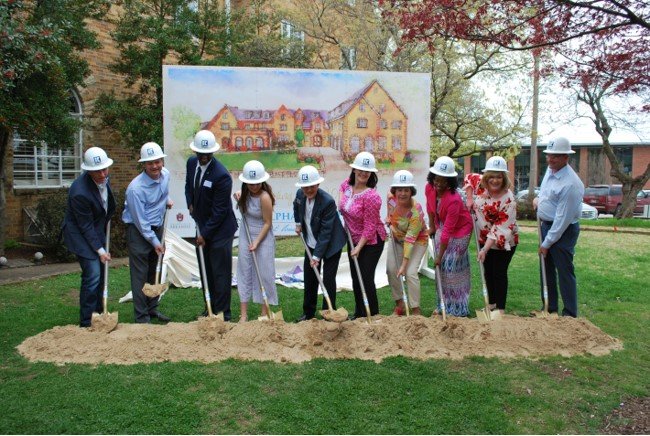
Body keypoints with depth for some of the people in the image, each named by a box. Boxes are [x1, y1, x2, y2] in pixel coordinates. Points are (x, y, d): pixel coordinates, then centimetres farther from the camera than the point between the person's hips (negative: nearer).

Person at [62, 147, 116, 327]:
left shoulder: (103, 178, -9)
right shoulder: (80, 192, -32)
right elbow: (86, 227, -23)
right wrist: (100, 250, -17)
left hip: (97, 231, 8)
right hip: (81, 234, -8)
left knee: (100, 274, 15)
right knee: (92, 275, -11)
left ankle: (99, 314, 30)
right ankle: (86, 323, 1)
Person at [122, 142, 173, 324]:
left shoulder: (165, 174, -4)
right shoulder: (136, 188, -25)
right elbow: (141, 221, -19)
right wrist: (155, 242, -14)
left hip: (158, 228, 7)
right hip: (139, 232, -7)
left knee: (155, 272, 15)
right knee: (140, 275, -2)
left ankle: (153, 308, 28)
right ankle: (141, 317, 7)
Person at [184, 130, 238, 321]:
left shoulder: (221, 175, -24)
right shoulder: (191, 162, -1)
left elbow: (219, 210, -20)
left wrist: (205, 234, -16)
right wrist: (190, 204, 3)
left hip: (220, 230, -8)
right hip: (202, 226, 8)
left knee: (220, 273, 1)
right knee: (205, 271, 16)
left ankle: (222, 313, 13)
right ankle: (209, 309, 30)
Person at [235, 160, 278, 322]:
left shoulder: (265, 197, -22)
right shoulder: (246, 193, -2)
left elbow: (267, 223, -15)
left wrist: (257, 242, -19)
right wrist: (240, 201, -2)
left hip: (263, 236, -6)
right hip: (245, 235, 6)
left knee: (264, 273, 2)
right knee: (244, 272, 4)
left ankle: (265, 312, 16)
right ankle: (243, 314, 9)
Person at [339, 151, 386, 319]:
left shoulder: (371, 196, -27)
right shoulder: (348, 184, -5)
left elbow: (370, 227, -23)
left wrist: (359, 247, -19)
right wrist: (340, 200, 5)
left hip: (371, 242, -8)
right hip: (353, 239, 8)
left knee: (366, 277, -4)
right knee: (355, 277, 16)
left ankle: (372, 315, 14)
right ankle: (359, 312, 32)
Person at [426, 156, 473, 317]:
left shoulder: (454, 200, -34)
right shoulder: (429, 188, -15)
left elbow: (448, 231, -30)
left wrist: (440, 256, -26)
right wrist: (432, 226, 12)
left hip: (459, 230, -6)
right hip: (441, 226, 6)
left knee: (451, 266, -7)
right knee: (441, 267, 7)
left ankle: (457, 308, 6)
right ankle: (443, 305, 19)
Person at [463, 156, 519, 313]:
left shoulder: (508, 199, -27)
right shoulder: (480, 183, -12)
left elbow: (500, 229, -29)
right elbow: (469, 177, 12)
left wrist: (485, 249, -32)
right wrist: (469, 199, -1)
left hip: (503, 242, -6)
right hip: (484, 238, 6)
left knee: (500, 273, -2)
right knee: (488, 271, 16)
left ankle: (501, 308, 8)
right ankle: (491, 303, 31)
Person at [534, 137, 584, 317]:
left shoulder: (570, 184, -26)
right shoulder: (550, 169, 1)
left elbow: (563, 219, -23)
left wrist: (547, 243, -18)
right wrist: (539, 199, 7)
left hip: (564, 230, -9)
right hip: (546, 225, 9)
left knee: (564, 272, -1)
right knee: (546, 269, 16)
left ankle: (570, 314, 11)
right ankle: (549, 308, 29)